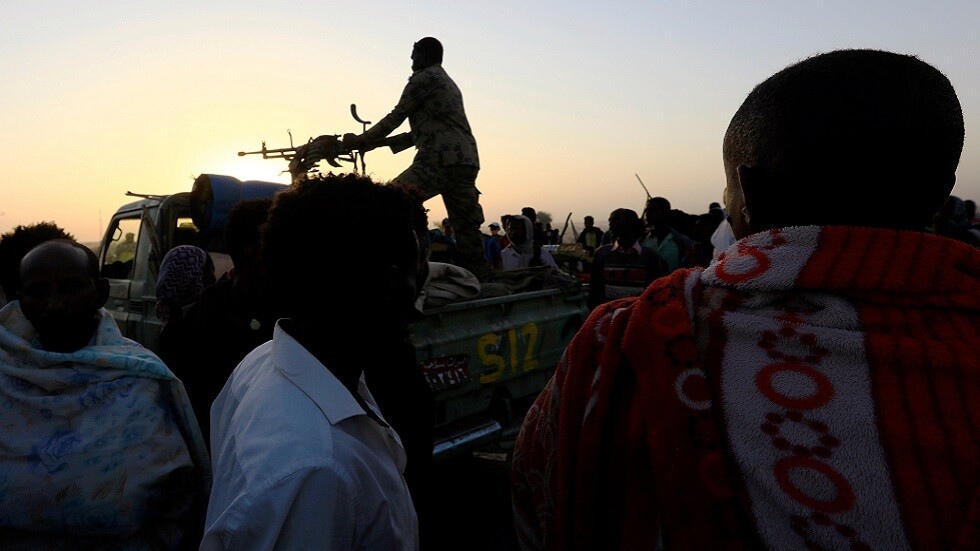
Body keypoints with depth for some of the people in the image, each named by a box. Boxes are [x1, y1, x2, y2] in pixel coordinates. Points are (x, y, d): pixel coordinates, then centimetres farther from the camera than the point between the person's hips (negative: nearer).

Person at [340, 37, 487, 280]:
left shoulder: (424, 78, 4)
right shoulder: (449, 83, 31)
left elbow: (396, 117, 3)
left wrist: (361, 140, 14)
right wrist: (379, 143, 28)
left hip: (440, 160, -9)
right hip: (467, 162, 9)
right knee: (467, 228, 8)